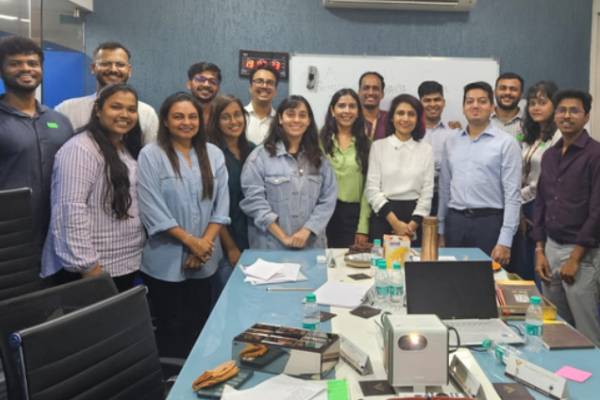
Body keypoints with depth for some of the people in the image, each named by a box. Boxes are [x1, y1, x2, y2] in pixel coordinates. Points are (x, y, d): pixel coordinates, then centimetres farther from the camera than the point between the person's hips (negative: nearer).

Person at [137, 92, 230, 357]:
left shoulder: (213, 154, 6)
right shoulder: (151, 155, -7)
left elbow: (221, 204, 3)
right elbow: (152, 209, -13)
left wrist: (205, 243, -9)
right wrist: (191, 241, -15)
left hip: (204, 260, 4)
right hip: (166, 260, -4)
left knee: (200, 325, 13)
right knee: (171, 328, 7)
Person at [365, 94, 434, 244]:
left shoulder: (426, 149, 6)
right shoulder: (378, 146, 2)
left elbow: (427, 192, 2)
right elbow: (372, 189, -4)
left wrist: (413, 224, -9)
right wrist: (395, 222, -12)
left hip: (415, 214, 1)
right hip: (384, 216, -1)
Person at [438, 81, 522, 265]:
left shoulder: (506, 143, -4)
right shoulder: (451, 143, 10)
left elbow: (512, 195, -8)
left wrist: (505, 241, -13)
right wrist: (441, 231, 12)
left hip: (489, 222, -4)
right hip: (455, 221, 4)